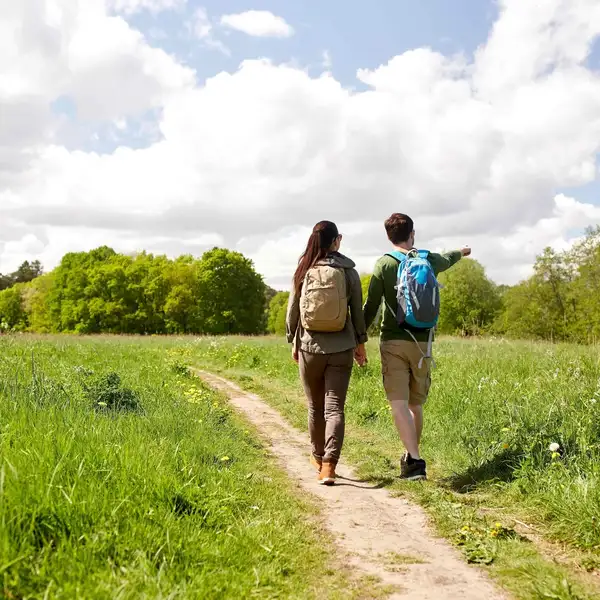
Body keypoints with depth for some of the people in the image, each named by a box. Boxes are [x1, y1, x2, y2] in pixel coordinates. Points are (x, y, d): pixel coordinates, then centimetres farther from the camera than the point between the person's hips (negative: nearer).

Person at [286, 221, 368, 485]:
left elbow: (292, 310, 2)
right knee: (335, 407, 1)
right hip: (341, 348, -1)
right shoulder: (348, 271, -2)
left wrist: (293, 342, 13)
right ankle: (329, 465, -10)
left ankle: (318, 458, 32)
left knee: (316, 406, 15)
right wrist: (360, 343, 13)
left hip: (310, 347, 1)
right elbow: (357, 310, 2)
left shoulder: (303, 271, -1)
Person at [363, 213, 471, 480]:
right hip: (422, 343, 4)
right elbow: (446, 260, 31)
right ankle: (411, 457, 27)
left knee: (398, 404, -6)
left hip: (393, 342, -3)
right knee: (415, 404, 15)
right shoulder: (430, 260, 7)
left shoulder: (384, 264, -3)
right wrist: (461, 252, 54)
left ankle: (414, 460, -17)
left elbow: (371, 306, -5)